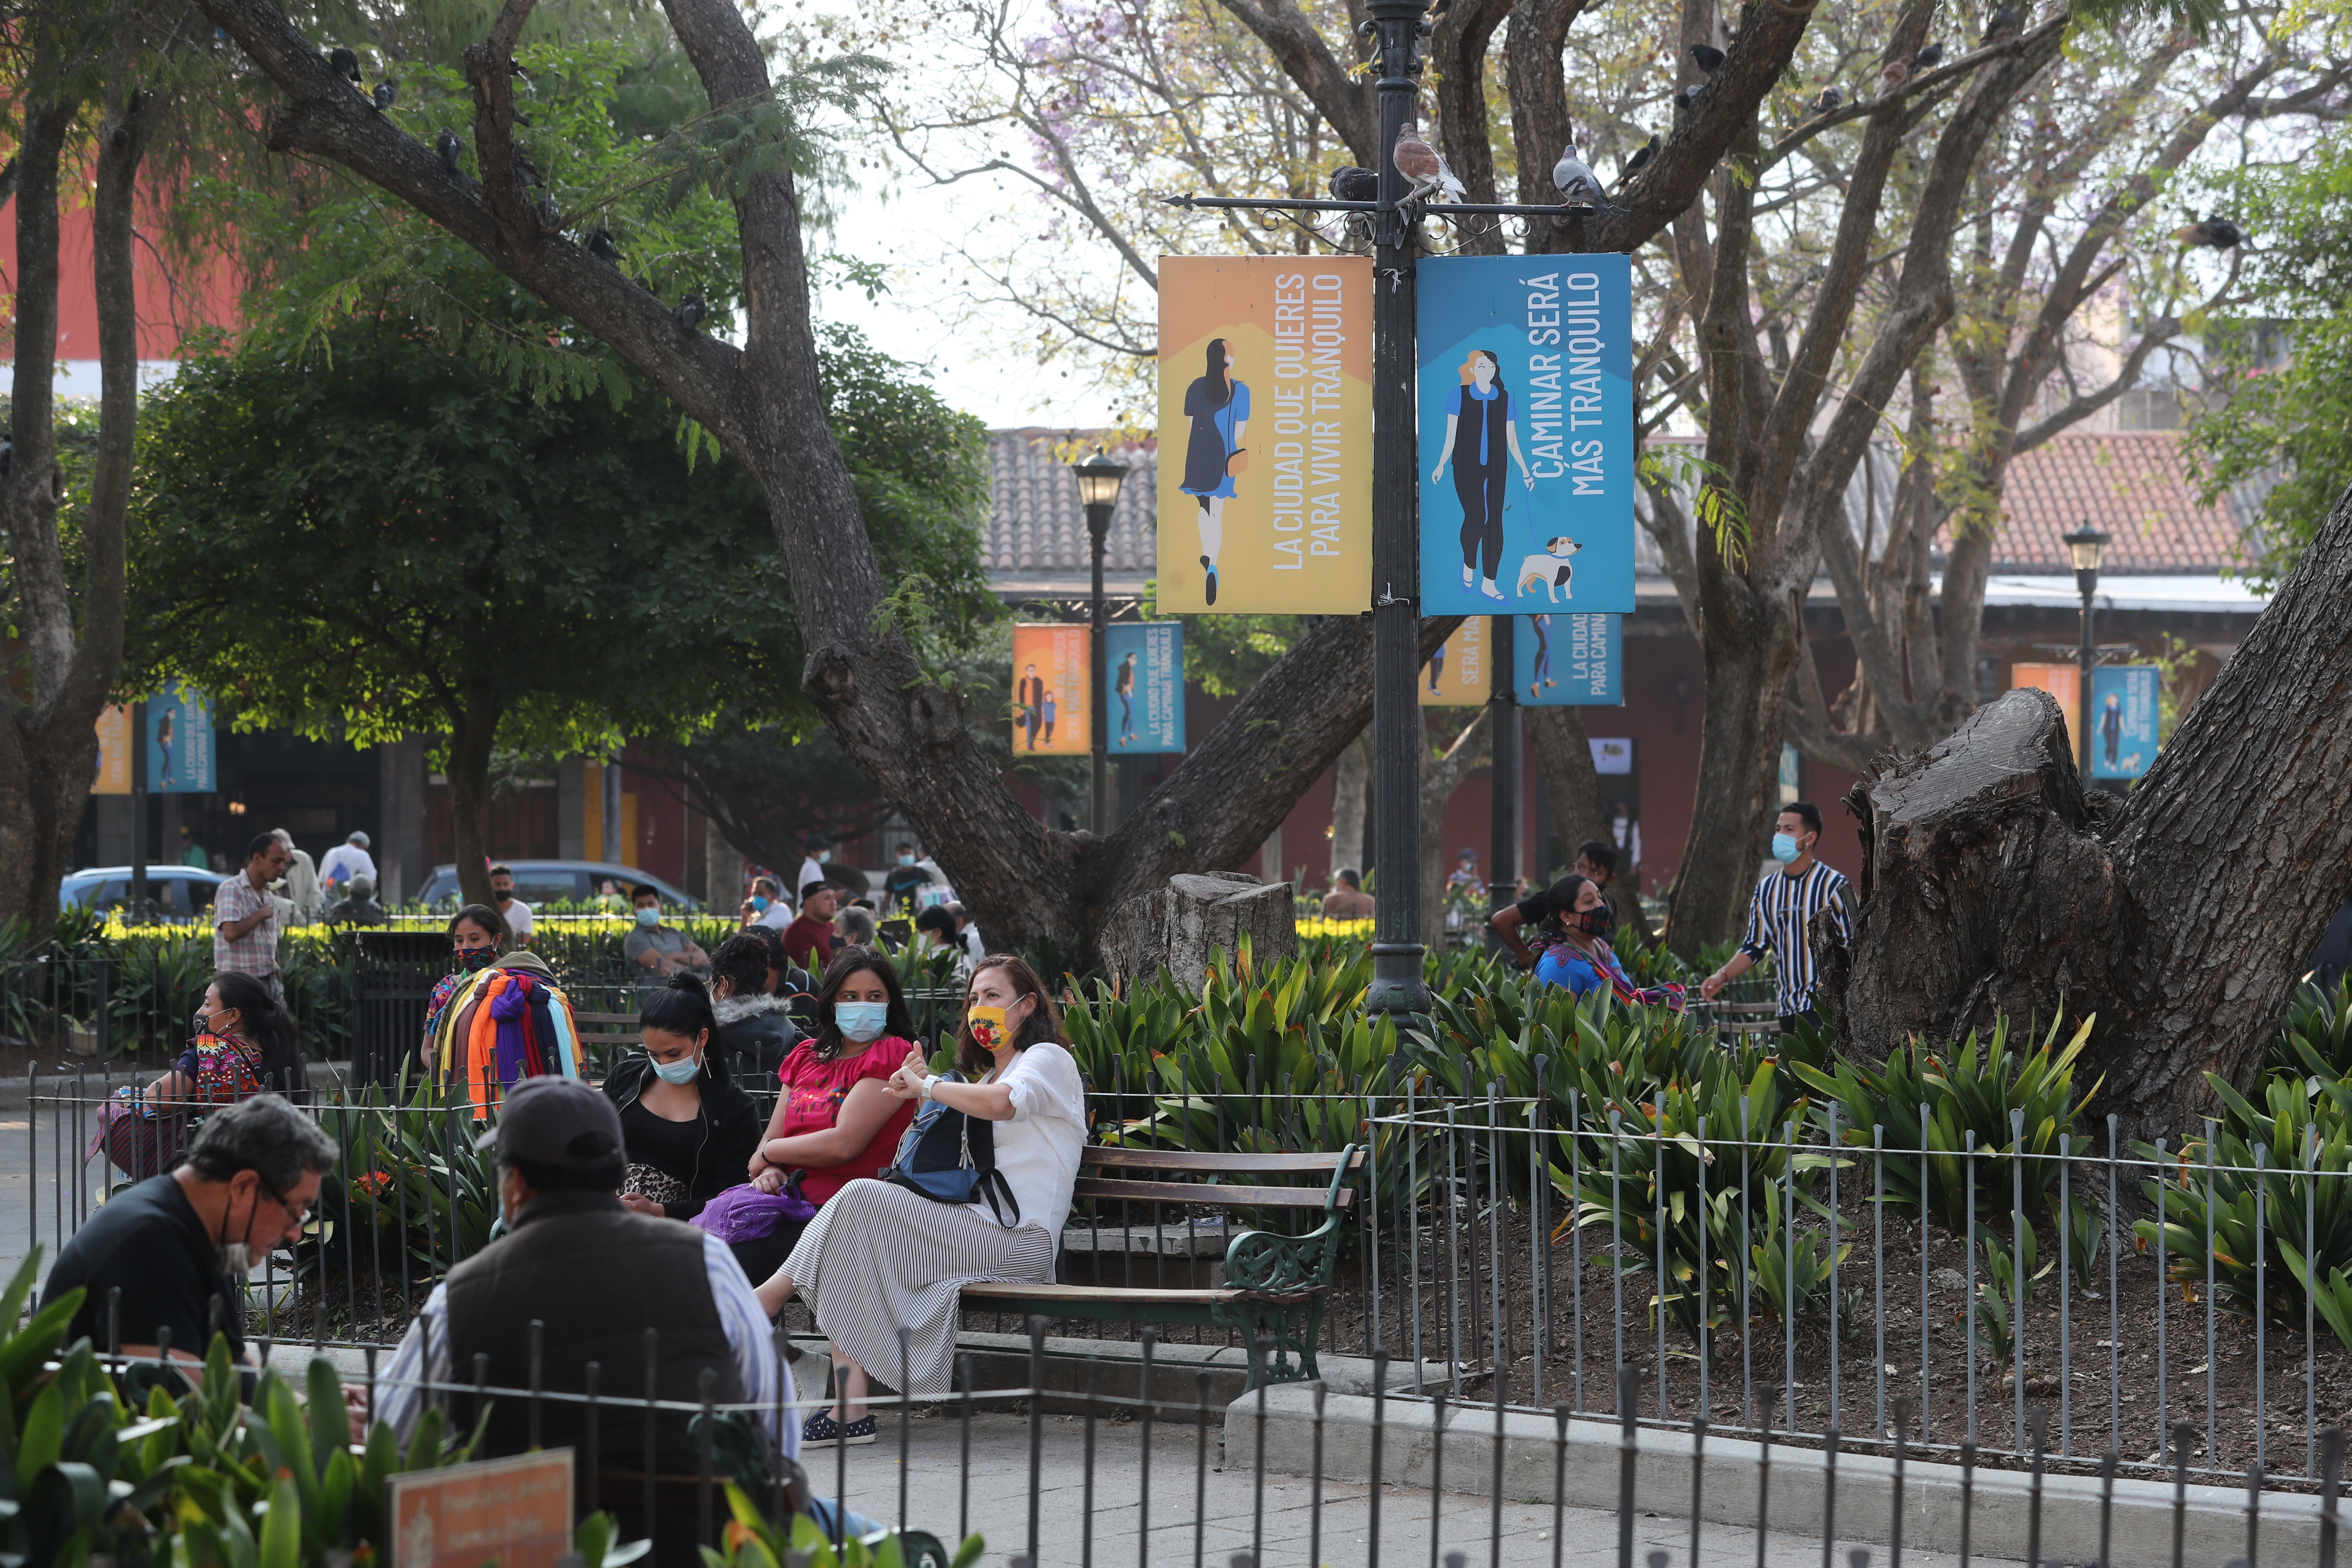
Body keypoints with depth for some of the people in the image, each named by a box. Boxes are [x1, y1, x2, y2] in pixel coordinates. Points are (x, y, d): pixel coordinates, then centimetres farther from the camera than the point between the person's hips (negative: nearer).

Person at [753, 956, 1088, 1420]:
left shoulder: (1049, 1059, 4)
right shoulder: (983, 1074, 32)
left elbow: (1002, 1102, -22)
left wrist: (926, 1086, -9)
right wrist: (924, 1090, 12)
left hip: (1017, 1241, -8)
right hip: (975, 1230, 8)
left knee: (862, 1199, -24)